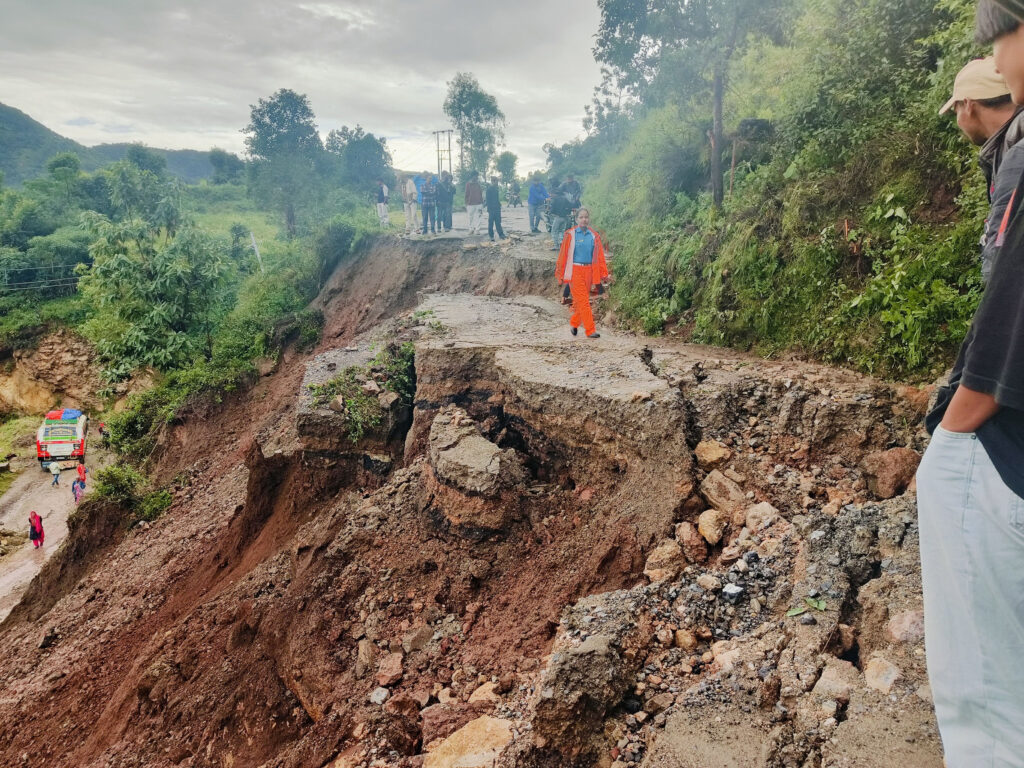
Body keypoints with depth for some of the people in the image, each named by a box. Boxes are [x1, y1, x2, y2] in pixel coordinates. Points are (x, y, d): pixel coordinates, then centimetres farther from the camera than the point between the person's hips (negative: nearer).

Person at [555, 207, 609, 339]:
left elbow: (600, 256, 8)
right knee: (583, 301, -7)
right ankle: (590, 330, -6)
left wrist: (604, 274, 4)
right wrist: (560, 274, 0)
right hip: (575, 271, -4)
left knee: (581, 301, 11)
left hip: (589, 271, 4)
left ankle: (574, 323, 32)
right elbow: (563, 255, 0)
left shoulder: (594, 236, 8)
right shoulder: (570, 235, -1)